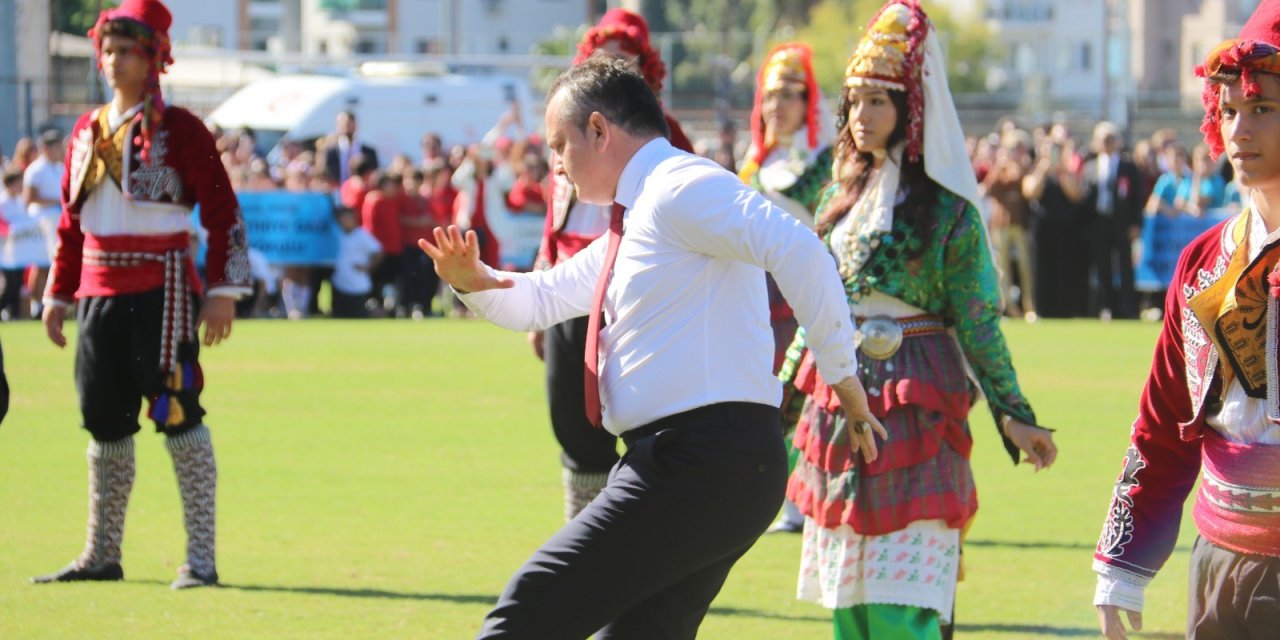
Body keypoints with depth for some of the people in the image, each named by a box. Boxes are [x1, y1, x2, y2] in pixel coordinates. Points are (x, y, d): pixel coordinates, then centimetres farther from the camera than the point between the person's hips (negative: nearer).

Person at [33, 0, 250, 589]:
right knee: (105, 423, 11)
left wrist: (223, 291, -15)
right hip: (99, 292, 6)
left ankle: (200, 558, -7)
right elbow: (72, 221, 19)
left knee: (177, 414, -9)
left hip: (162, 291, -6)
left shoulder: (178, 130, -5)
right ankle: (102, 556, 21)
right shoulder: (87, 132, 13)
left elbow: (223, 212, -8)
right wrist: (57, 295, 16)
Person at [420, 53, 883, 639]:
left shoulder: (678, 187, -10)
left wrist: (841, 374, -22)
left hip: (699, 464, -11)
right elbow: (541, 299, 32)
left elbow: (797, 249, -25)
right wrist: (474, 282, 11)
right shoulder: (633, 221, 23)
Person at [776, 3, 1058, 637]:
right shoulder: (841, 196, 12)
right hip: (836, 411, 6)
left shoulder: (947, 209, -5)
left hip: (913, 412, -6)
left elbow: (978, 322, -5)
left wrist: (1012, 416, -11)